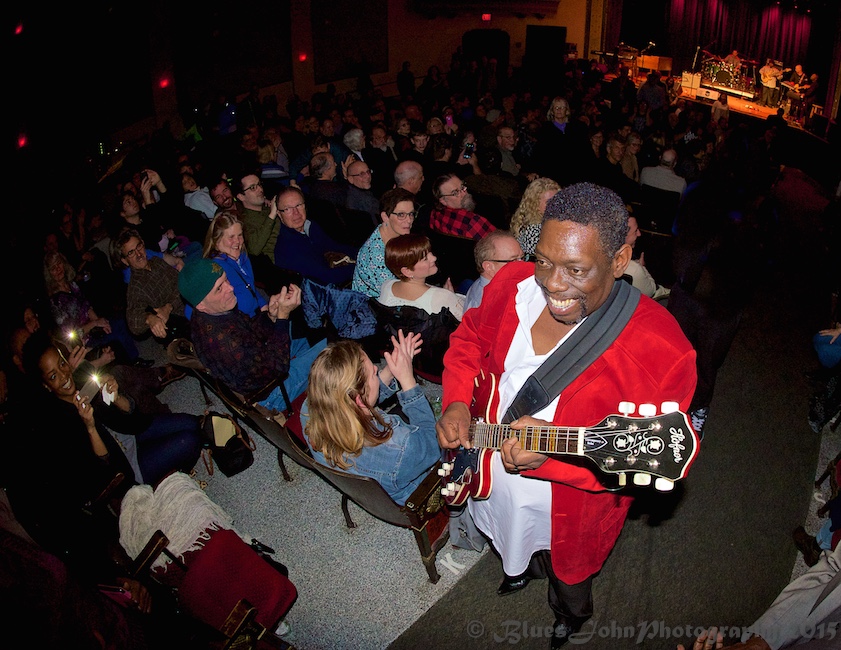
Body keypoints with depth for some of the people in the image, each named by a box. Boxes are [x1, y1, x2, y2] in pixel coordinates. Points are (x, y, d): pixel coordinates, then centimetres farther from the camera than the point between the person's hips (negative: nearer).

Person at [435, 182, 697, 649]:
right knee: (511, 547, 37)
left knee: (569, 582, 29)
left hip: (569, 512, -4)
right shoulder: (513, 285, -17)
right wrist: (457, 402, -15)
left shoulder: (657, 348, -33)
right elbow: (471, 339, 1)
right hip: (491, 482, 4)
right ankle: (522, 569, 74)